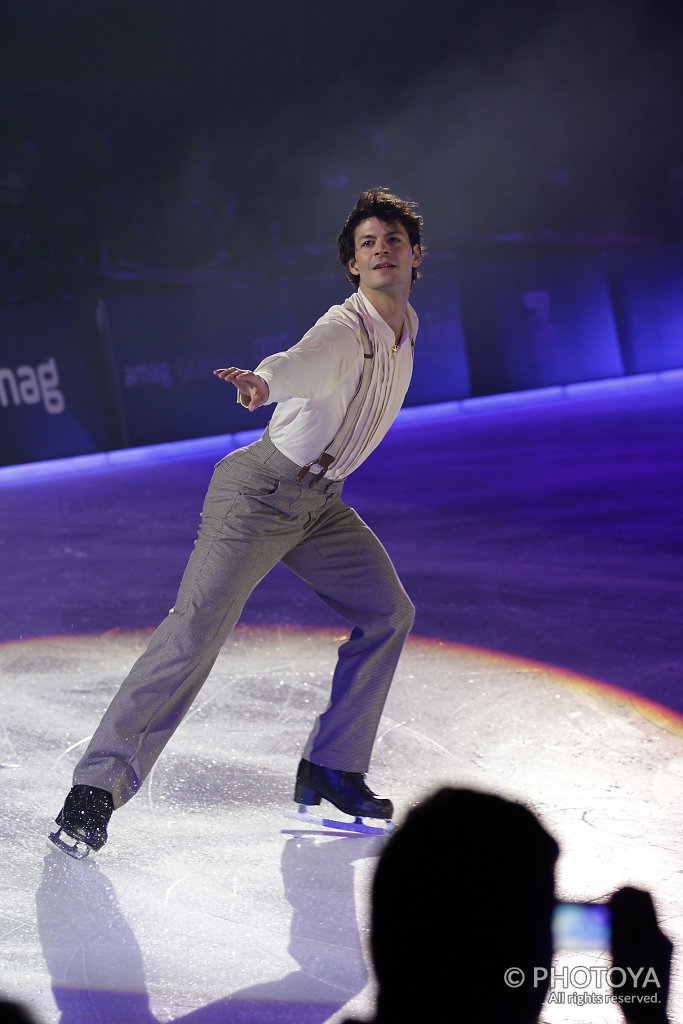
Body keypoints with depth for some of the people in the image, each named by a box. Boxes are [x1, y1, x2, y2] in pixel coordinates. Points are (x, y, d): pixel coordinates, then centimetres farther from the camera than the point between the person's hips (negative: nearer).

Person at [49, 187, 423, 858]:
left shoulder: (407, 326, 6)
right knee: (197, 626, -19)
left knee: (388, 613, 5)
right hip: (259, 492, -8)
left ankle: (330, 768, 15)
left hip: (321, 502, 8)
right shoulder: (343, 330, -21)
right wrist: (263, 382, -67)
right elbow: (302, 362, -45)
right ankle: (97, 786, -19)